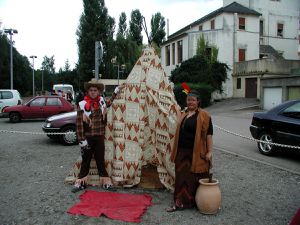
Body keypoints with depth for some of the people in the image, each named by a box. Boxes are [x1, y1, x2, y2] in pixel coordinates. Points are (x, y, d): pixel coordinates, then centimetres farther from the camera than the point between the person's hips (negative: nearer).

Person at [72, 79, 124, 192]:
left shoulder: (101, 101, 3)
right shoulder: (83, 104, -10)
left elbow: (109, 102, 29)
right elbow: (79, 124, -9)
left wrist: (117, 90, 26)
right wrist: (81, 139, -12)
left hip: (99, 137, 3)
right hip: (88, 137, -3)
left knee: (100, 160, 11)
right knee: (86, 160, 8)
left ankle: (106, 182, 20)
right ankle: (80, 183, 22)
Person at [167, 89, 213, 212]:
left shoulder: (204, 115, -7)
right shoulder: (183, 113, 12)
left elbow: (208, 134, -10)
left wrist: (209, 152, -14)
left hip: (196, 153, -6)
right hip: (182, 152, 6)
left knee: (194, 178, 6)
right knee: (181, 176, 11)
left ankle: (194, 201, 22)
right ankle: (180, 202, 22)